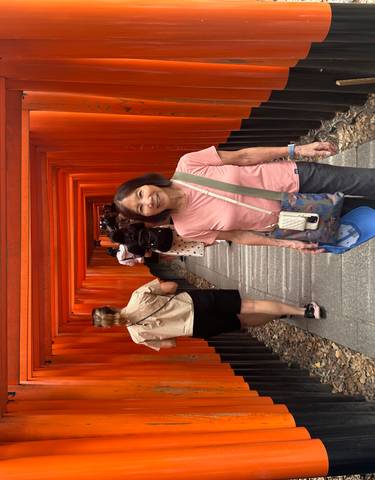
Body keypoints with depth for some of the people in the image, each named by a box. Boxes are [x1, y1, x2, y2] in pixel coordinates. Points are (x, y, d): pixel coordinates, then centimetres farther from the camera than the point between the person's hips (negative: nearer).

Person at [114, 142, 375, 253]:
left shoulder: (186, 165, -16)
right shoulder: (187, 229, -12)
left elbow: (242, 156, -9)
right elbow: (238, 236, -3)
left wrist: (297, 149, -13)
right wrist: (288, 243, -11)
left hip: (294, 176, 0)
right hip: (292, 218, 0)